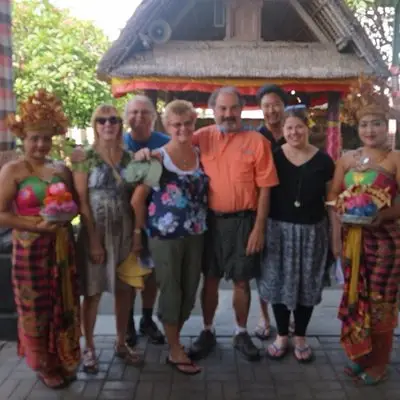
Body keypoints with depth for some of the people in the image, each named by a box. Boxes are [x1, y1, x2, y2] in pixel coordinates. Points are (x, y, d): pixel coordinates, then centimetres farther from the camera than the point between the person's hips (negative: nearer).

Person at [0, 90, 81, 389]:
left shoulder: (62, 169, 8)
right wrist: (37, 225, -19)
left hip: (62, 247, 4)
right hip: (31, 249, -4)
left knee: (64, 305, 12)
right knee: (37, 309, 7)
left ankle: (65, 361, 31)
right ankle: (45, 366, 26)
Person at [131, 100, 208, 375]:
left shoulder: (200, 155, 4)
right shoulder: (158, 157, -10)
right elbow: (138, 199, -7)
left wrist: (202, 221, 7)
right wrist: (138, 232, -4)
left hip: (196, 234, 5)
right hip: (166, 235, -5)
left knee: (190, 290, 14)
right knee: (171, 290, 5)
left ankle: (175, 339, 34)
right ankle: (175, 351, 20)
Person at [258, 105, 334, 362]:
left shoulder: (323, 161, -2)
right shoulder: (273, 157, -3)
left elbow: (331, 199, 4)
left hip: (312, 231, 0)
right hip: (279, 229, 0)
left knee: (306, 284, 9)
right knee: (279, 282, 7)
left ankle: (300, 337, 28)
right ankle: (282, 336, 26)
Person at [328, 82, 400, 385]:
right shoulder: (347, 159, 6)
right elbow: (334, 196, 7)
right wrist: (336, 234, -1)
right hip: (352, 238, 5)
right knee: (354, 297, 13)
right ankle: (359, 355, 31)